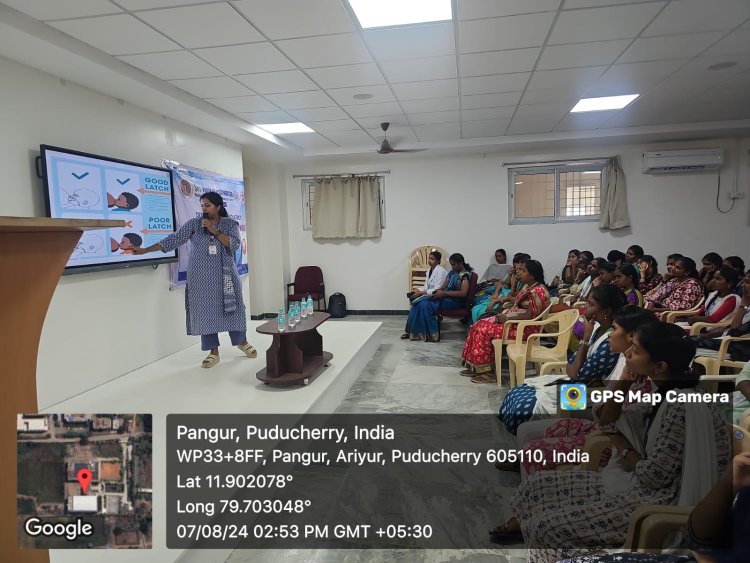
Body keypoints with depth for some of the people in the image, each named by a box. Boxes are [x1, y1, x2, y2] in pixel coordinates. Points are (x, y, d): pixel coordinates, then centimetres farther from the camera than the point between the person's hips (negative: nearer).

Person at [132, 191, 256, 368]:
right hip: (201, 278, 1)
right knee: (205, 311, 0)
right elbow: (173, 239, -2)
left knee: (232, 308, 5)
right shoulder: (194, 224, 3)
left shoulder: (230, 224, 2)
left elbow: (234, 244, -11)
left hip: (224, 275, -1)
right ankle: (213, 353, 8)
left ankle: (242, 342, 25)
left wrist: (214, 231, -17)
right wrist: (145, 250, -7)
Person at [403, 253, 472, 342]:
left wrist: (444, 293, -23)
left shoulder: (464, 275, -9)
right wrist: (438, 291, -8)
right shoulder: (452, 272, 16)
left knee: (426, 305, -26)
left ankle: (433, 334, -19)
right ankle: (412, 331, -12)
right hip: (445, 297, 8)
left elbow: (464, 293, -22)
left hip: (456, 301, -8)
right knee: (419, 302, -12)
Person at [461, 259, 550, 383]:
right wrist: (504, 315, 0)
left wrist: (507, 318, -19)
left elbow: (529, 315, -25)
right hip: (515, 322, 10)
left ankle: (486, 370, -10)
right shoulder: (528, 287, 12)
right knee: (479, 325, -2)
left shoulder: (538, 291, -19)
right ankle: (476, 367, 0)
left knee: (485, 330, -19)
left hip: (526, 328, -10)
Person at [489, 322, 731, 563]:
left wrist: (623, 448, -5)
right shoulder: (661, 389, 0)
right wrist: (623, 383, -8)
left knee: (547, 527, -15)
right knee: (540, 483, 8)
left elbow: (653, 475, -25)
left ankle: (525, 527, 19)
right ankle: (521, 524, 36)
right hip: (639, 480, 9)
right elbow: (607, 423, 8)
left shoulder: (681, 405, -29)